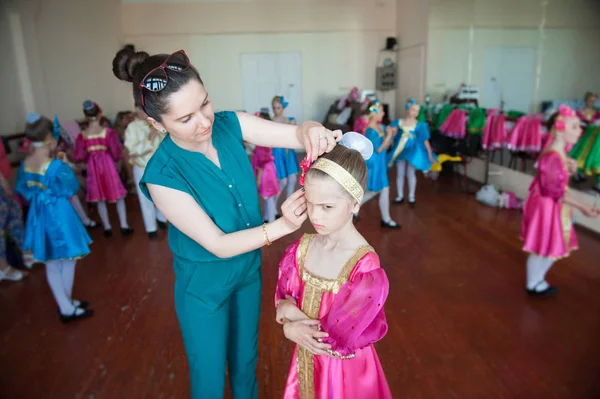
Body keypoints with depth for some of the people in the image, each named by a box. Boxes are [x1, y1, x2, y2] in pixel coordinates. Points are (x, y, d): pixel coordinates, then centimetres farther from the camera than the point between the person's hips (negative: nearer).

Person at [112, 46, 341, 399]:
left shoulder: (229, 124, -16)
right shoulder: (162, 176, -29)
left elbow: (295, 133, -17)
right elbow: (218, 244, -26)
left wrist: (313, 132, -41)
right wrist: (281, 226, -38)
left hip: (249, 267, 5)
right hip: (204, 285, -4)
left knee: (246, 360, 28)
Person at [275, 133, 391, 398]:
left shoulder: (366, 270, -29)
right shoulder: (302, 249, -11)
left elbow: (338, 339, -24)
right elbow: (284, 299, -2)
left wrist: (292, 322, -13)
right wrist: (287, 310, -23)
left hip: (343, 370, -4)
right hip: (305, 362, 5)